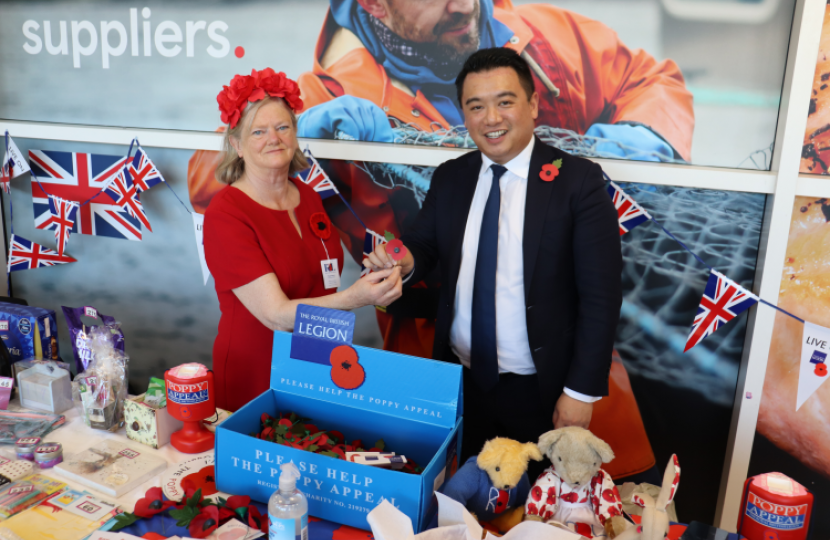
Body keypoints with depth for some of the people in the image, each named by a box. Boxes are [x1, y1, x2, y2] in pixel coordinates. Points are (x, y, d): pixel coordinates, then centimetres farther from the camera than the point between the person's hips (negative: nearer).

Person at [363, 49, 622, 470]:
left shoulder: (578, 180, -11)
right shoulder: (449, 178, 3)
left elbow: (600, 295, -12)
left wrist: (582, 391, -13)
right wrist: (405, 260, -17)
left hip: (538, 391, -3)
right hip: (460, 382, 4)